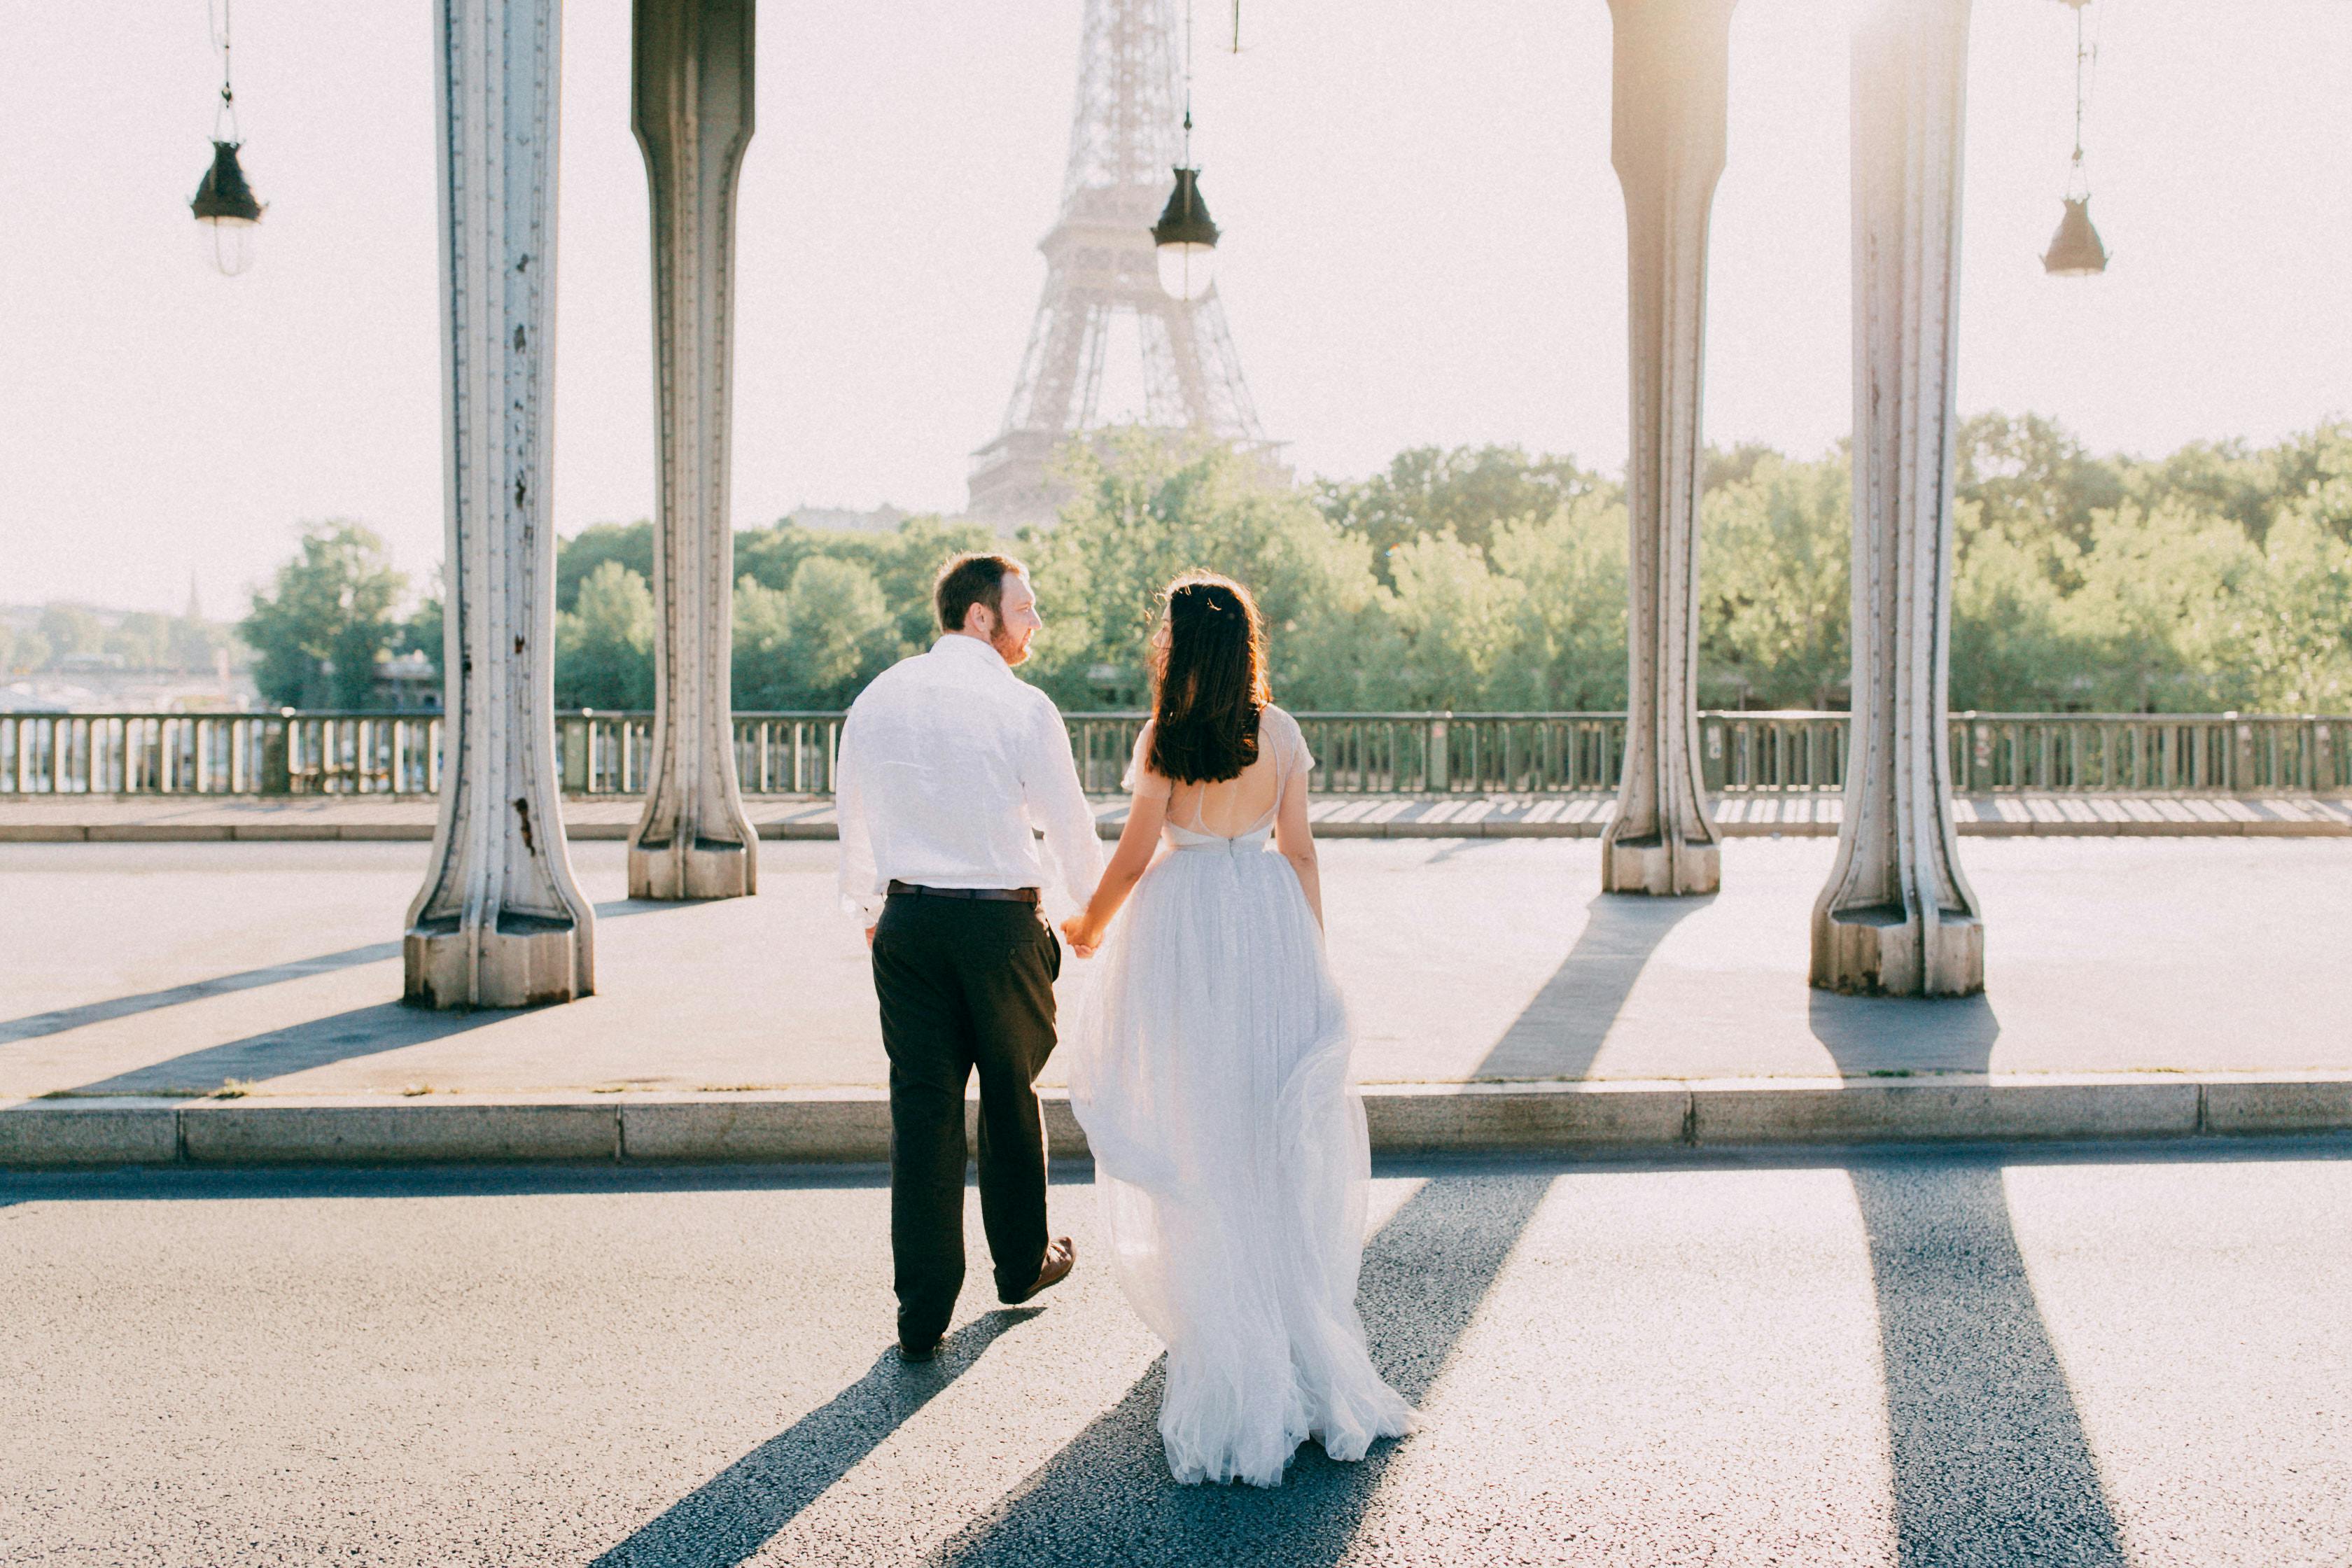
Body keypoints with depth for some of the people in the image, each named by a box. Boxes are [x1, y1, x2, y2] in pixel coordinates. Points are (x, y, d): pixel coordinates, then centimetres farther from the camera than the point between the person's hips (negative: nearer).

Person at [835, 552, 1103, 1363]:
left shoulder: (878, 699, 5)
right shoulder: (1022, 707, -10)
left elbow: (854, 815, 15)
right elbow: (1068, 820, -2)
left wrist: (867, 908, 31)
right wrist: (1089, 909, 17)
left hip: (908, 921, 3)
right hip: (1002, 922, -3)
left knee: (921, 1105, 5)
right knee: (1012, 1093, 16)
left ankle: (923, 1312, 6)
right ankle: (1022, 1262, 34)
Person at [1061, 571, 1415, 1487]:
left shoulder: (1166, 736, -11)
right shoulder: (1280, 731, 0)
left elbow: (1136, 853, -7)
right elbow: (1300, 850, 3)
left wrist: (1091, 927, 10)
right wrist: (1312, 950, 12)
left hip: (1184, 927, -3)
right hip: (1271, 926, 4)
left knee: (1198, 1133, 7)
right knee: (1279, 1130, 12)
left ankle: (1220, 1346, 16)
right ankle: (1306, 1343, 19)